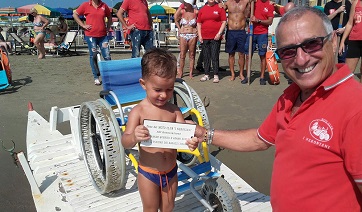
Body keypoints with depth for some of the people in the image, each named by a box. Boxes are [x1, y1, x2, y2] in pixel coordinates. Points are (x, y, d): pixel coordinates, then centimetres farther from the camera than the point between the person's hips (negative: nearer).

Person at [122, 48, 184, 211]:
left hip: (171, 171, 3)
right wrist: (133, 137, -46)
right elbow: (125, 142, -22)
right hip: (148, 173, -3)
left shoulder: (174, 110, -5)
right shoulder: (138, 111, -17)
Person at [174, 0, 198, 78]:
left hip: (193, 35, -1)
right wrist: (179, 29, 8)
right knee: (182, 55, 1)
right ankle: (180, 72, 9)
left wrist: (198, 29, -6)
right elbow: (176, 20, 16)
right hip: (183, 35, 1)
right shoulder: (182, 11, 0)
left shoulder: (196, 12, -6)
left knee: (192, 55, 5)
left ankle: (191, 73, 12)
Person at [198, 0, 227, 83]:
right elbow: (199, 23, 13)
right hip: (205, 37, 3)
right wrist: (199, 35, 4)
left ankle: (216, 75, 1)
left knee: (215, 56, -4)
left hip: (216, 37, -3)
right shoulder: (202, 9, 12)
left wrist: (219, 33, -10)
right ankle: (206, 75, 14)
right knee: (206, 56, 7)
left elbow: (224, 22, -1)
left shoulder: (220, 8, 3)